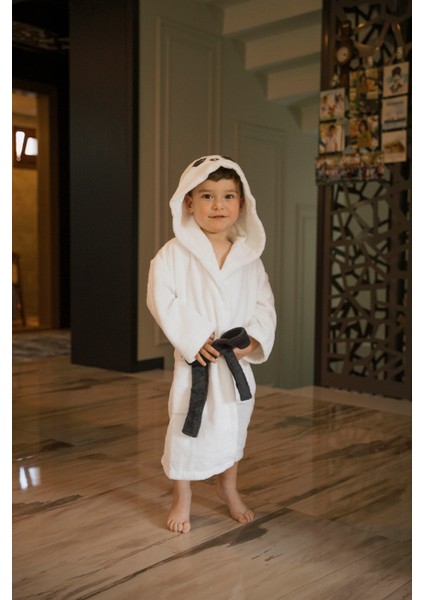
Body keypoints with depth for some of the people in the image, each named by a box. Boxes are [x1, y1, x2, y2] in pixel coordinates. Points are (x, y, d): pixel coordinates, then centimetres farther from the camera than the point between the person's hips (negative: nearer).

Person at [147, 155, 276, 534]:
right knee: (187, 425, 5)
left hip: (238, 360, 4)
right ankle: (182, 498, 27)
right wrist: (193, 338, -20)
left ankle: (229, 488, 42)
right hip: (194, 359, -4)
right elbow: (161, 299, -14)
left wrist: (254, 337, -14)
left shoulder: (249, 256, 2)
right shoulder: (174, 254, -9)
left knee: (235, 424, 18)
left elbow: (264, 303, 3)